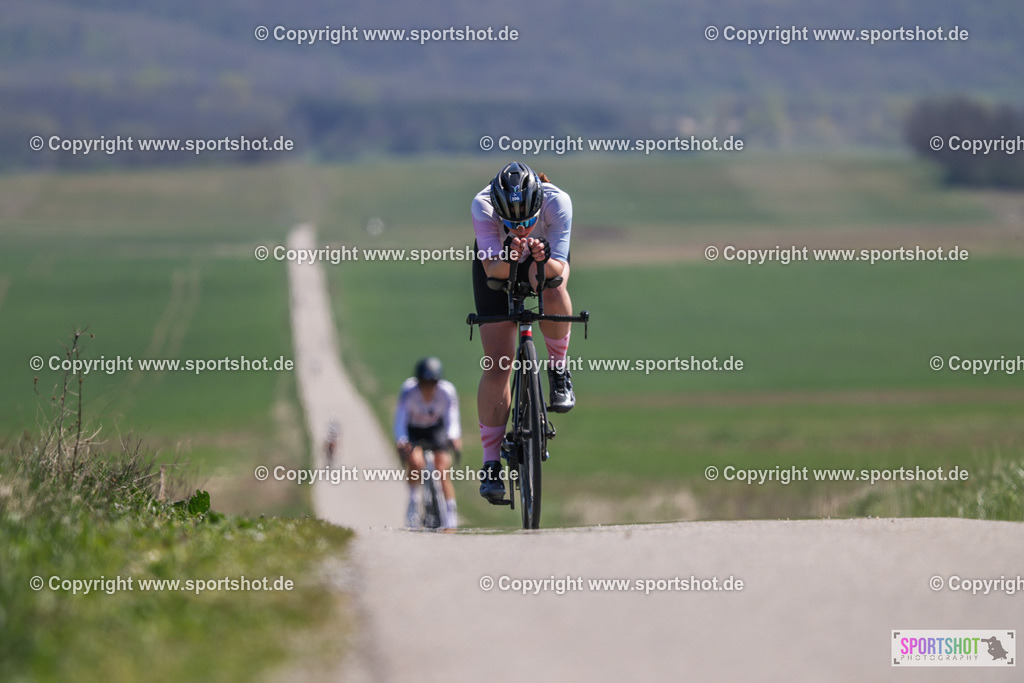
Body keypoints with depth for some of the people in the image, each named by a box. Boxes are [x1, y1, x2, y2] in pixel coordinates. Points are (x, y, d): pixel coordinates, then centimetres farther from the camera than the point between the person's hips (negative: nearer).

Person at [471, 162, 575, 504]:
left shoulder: (557, 202, -36)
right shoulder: (482, 206, -36)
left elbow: (560, 268, -36)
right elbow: (492, 269, -39)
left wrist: (543, 261, -57)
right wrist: (508, 257, -60)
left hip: (547, 256, 0)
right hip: (496, 260, 0)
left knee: (553, 291, -38)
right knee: (497, 364, -8)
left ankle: (559, 369, -10)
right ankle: (491, 463, 0)